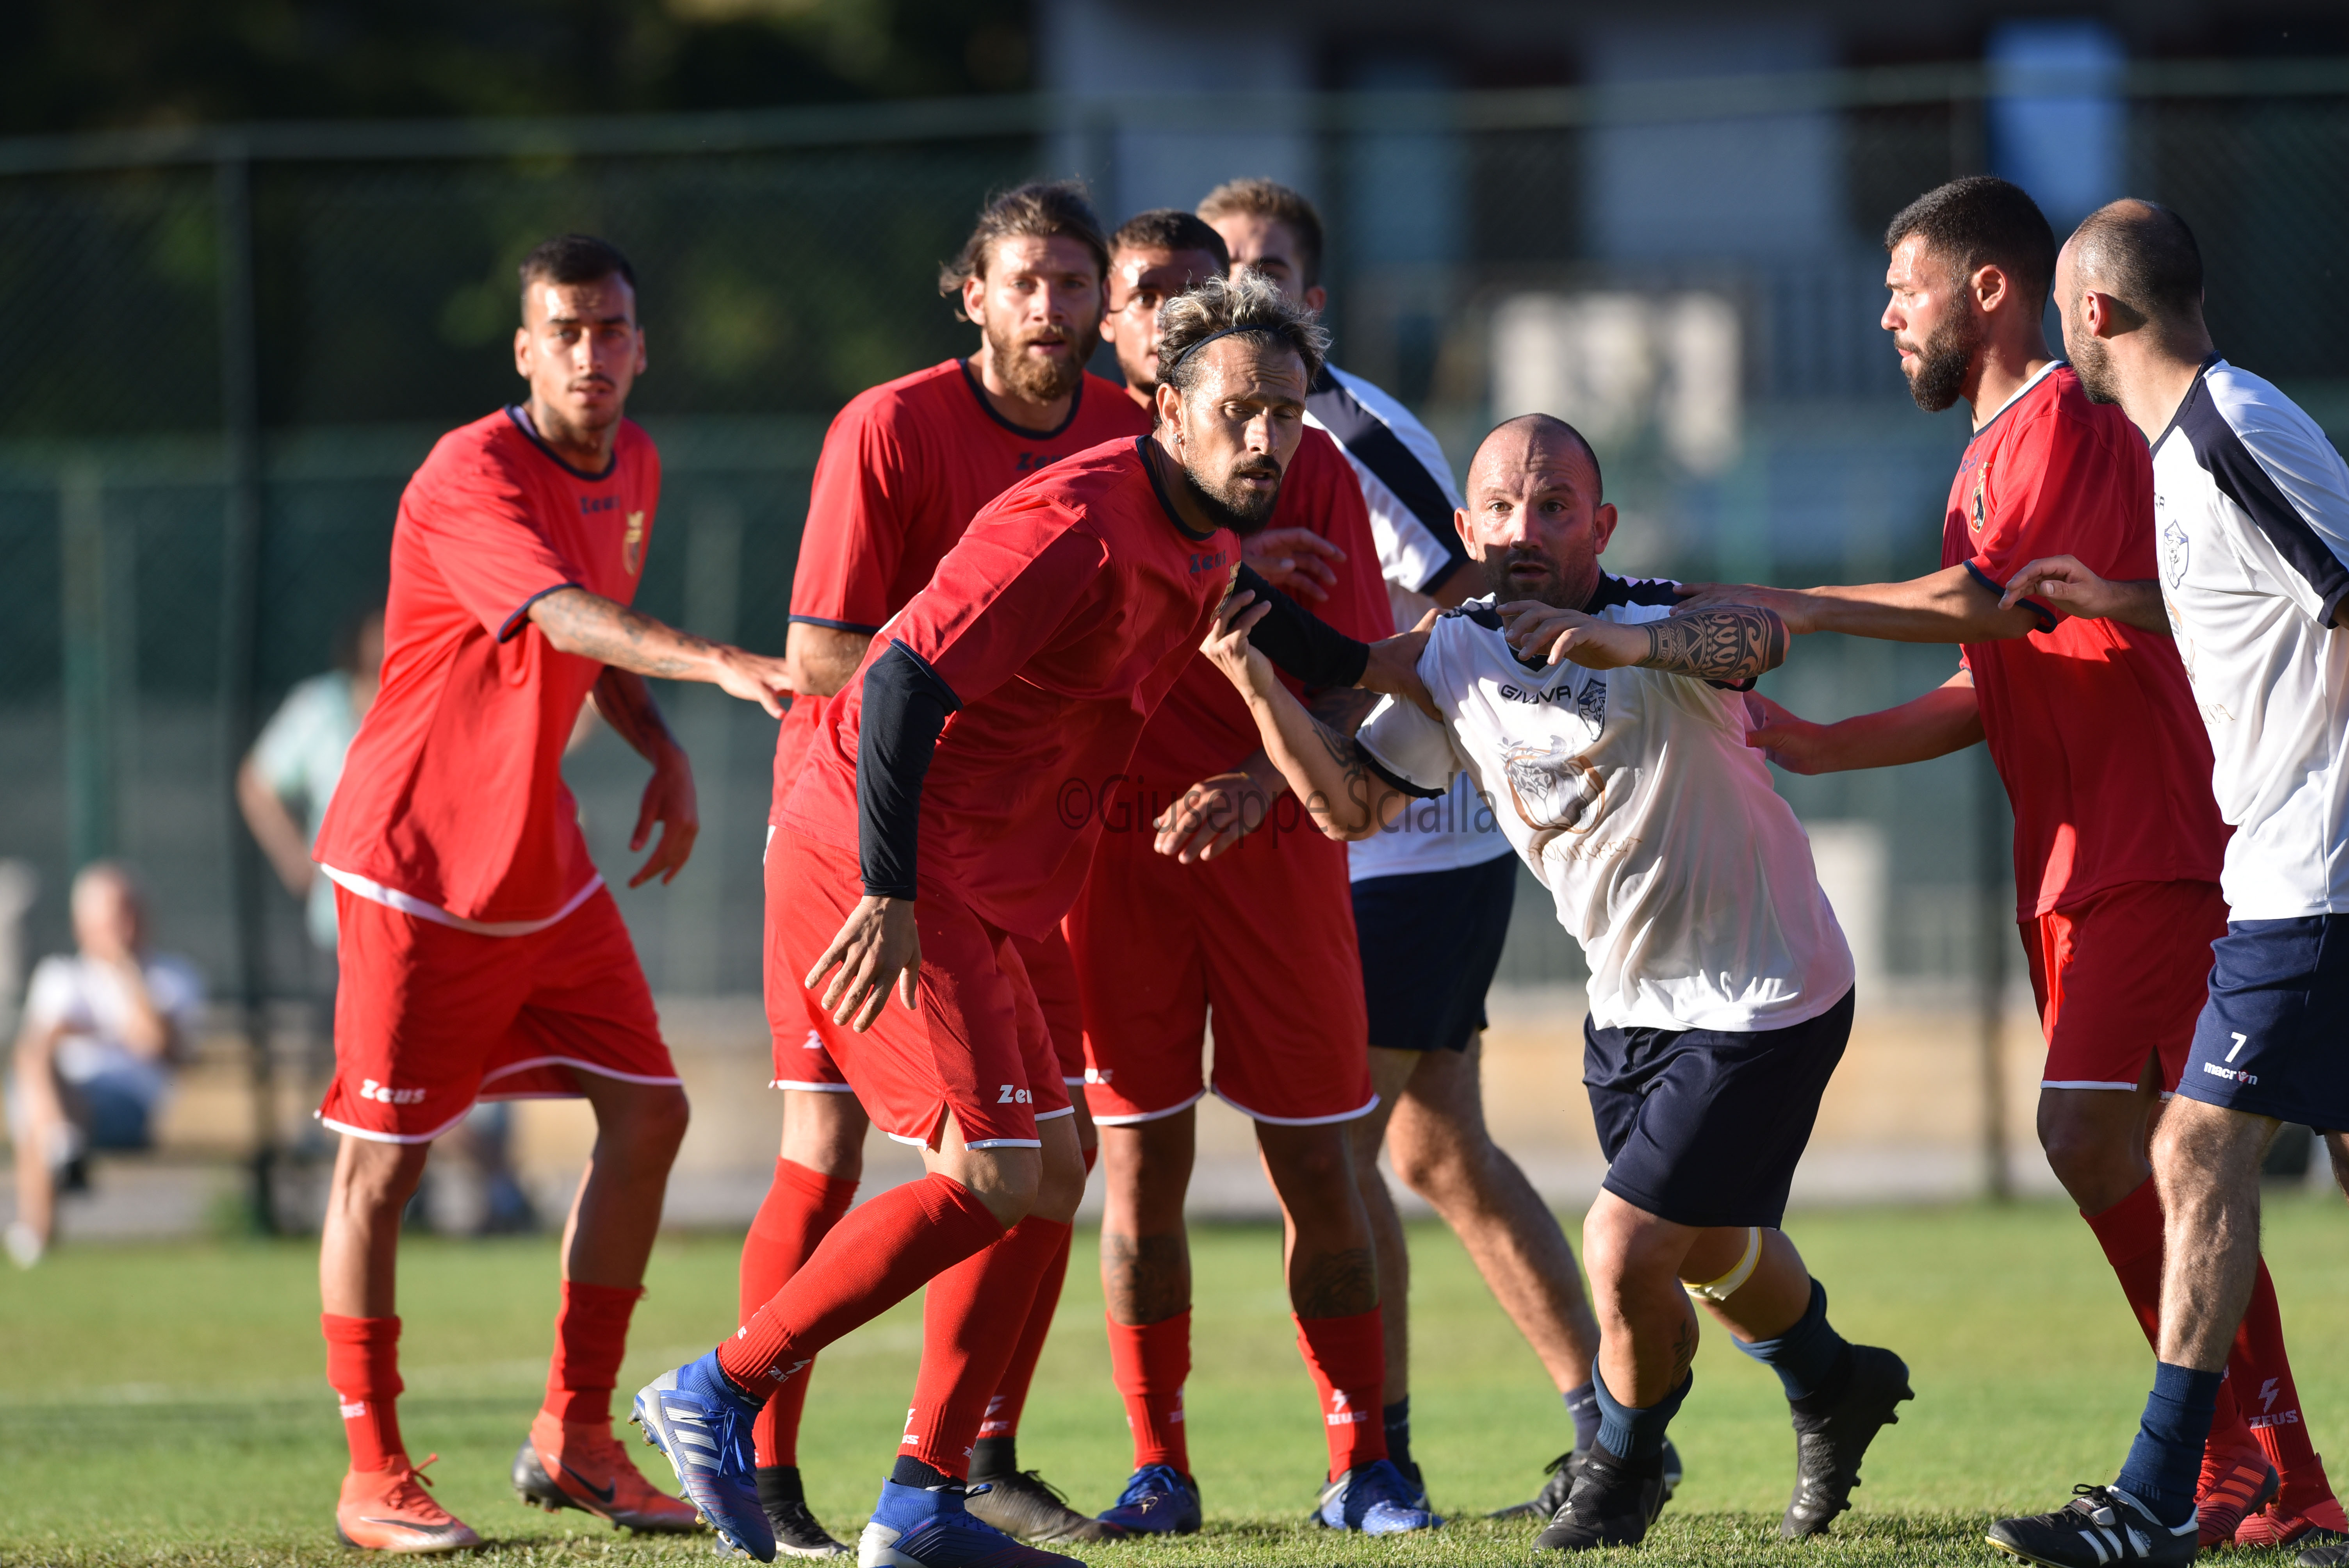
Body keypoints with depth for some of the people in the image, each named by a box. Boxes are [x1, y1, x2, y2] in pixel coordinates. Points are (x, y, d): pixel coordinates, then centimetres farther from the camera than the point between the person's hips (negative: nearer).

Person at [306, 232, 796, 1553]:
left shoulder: (635, 469, 6)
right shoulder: (470, 478, -20)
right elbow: (564, 616, -38)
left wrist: (662, 749, 4)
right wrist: (719, 665, -53)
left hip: (544, 854, 8)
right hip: (418, 860, -8)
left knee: (647, 1112, 2)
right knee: (386, 1158, -3)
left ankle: (575, 1439, 11)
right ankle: (374, 1474, 5)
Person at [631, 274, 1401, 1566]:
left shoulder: (1203, 545, 12)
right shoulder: (1077, 526, -20)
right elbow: (906, 679, -26)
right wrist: (887, 895, -29)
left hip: (962, 890, 10)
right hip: (878, 877, -10)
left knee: (1052, 1166, 9)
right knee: (992, 1178, -13)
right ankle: (719, 1396, -6)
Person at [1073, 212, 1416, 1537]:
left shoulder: (1306, 465, 3)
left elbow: (1350, 678, -3)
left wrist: (1260, 786, -18)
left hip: (1275, 841, 0)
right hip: (1114, 847, 0)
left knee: (1315, 1163, 1)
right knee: (1141, 1159, -1)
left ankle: (1361, 1469, 8)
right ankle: (1160, 1468, 6)